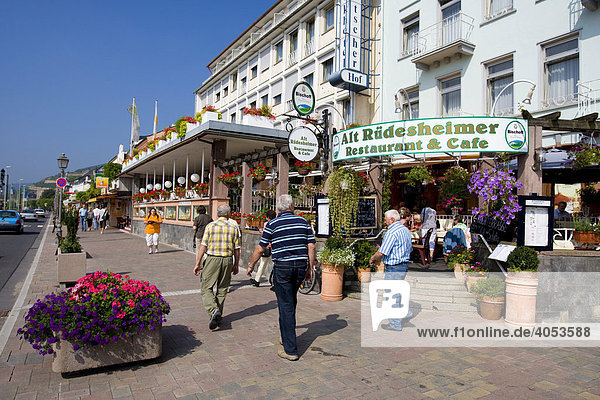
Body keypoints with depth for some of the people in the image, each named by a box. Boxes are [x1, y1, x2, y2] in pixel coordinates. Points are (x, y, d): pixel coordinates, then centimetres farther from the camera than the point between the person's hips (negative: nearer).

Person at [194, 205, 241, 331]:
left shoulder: (210, 226, -3)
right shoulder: (233, 228, 3)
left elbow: (203, 246, -6)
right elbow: (237, 249, 5)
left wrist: (197, 263, 0)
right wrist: (236, 265, 16)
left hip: (212, 259, -2)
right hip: (228, 260, 3)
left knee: (206, 287, 5)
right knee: (222, 289, 13)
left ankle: (213, 310, -17)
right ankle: (218, 317, 20)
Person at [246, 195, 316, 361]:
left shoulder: (272, 224, -2)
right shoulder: (303, 221, 5)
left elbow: (260, 249, 2)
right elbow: (311, 246, 3)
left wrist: (251, 266, 16)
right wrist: (310, 268, 11)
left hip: (282, 268, -4)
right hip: (300, 266, 4)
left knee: (285, 306, 0)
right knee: (291, 302, 21)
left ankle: (290, 349, 3)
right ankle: (286, 337, 34)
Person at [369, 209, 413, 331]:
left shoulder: (392, 232, -20)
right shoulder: (405, 230, 10)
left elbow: (381, 253, -23)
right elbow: (410, 249, 19)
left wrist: (372, 259, -3)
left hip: (394, 268, -10)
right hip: (404, 265, 10)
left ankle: (395, 324, 11)